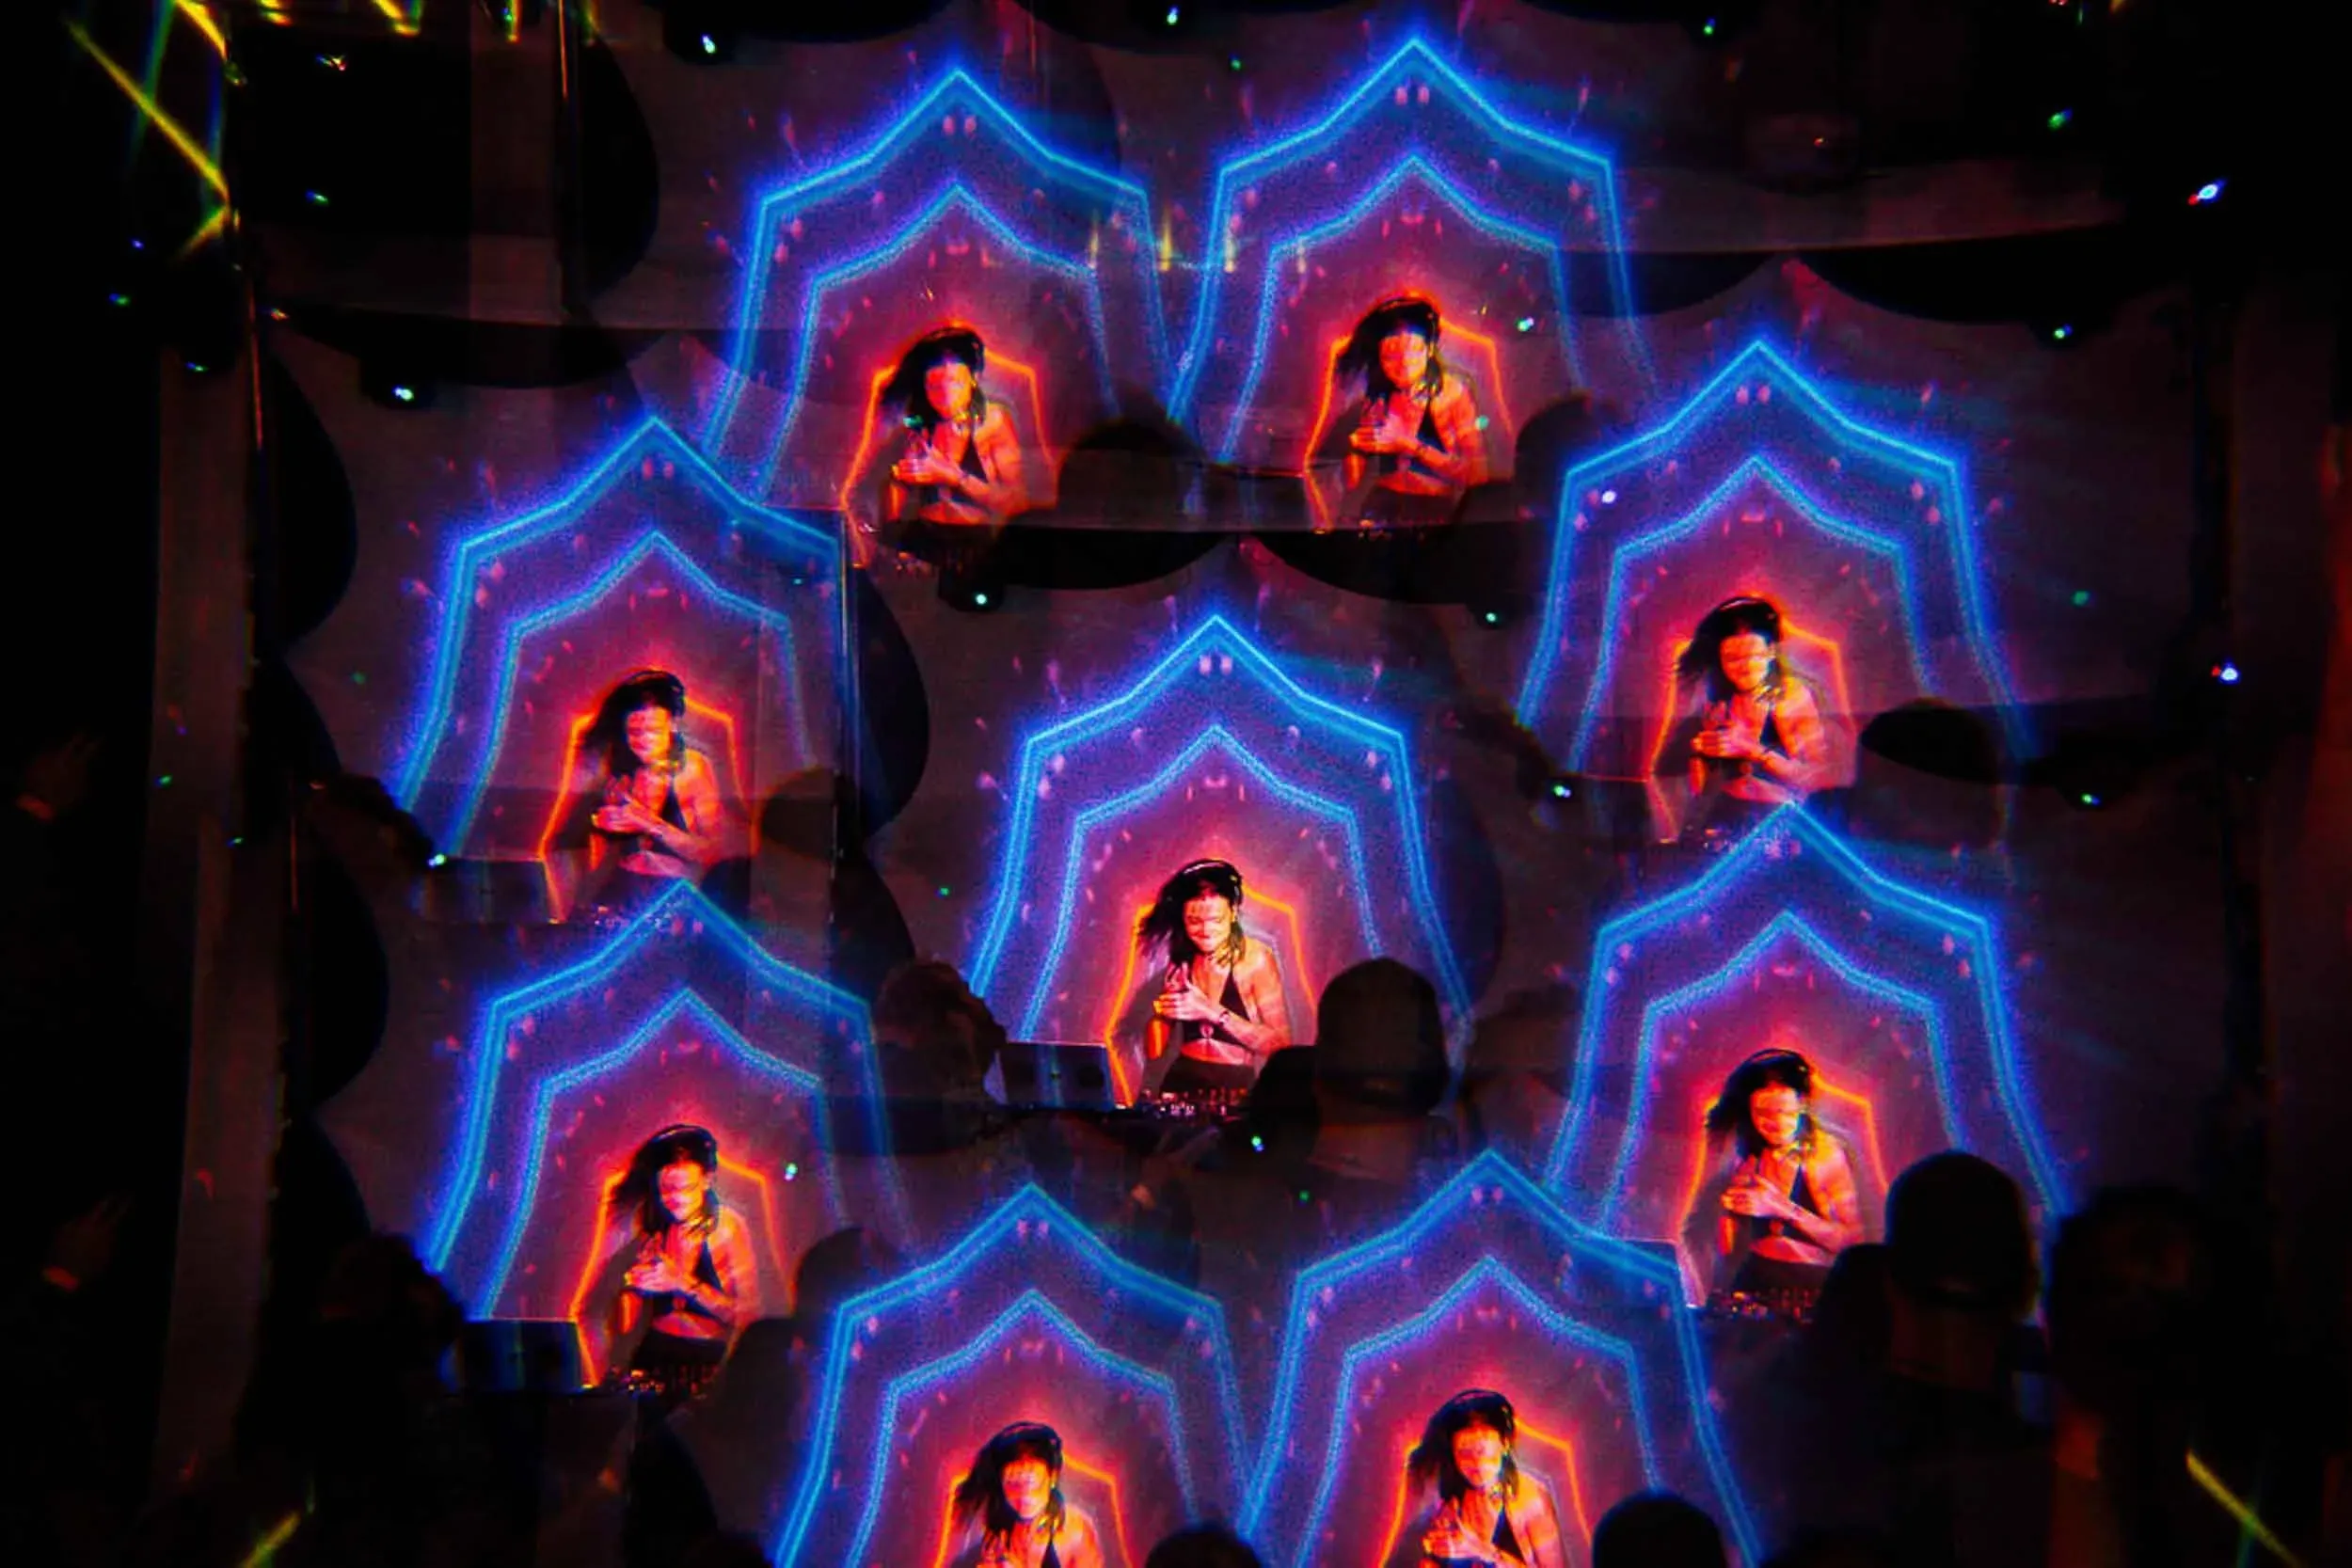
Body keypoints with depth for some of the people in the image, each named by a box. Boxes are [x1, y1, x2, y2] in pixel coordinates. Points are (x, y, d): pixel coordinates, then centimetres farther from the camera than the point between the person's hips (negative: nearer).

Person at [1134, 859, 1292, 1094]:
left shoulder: (1255, 958, -7)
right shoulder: (1181, 959, 4)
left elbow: (1281, 1044, -12)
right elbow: (1155, 1051, 8)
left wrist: (1213, 1012, -18)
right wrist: (1161, 1012, -11)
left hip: (1235, 1086, -3)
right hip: (1181, 1082, 3)